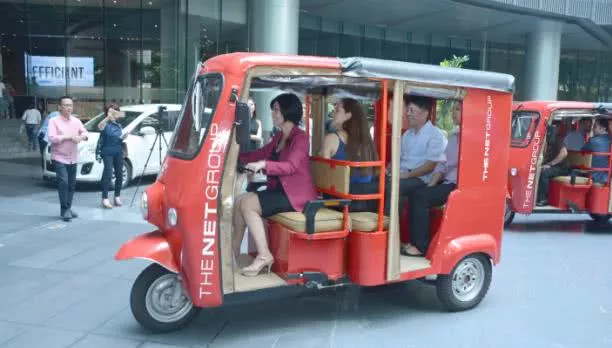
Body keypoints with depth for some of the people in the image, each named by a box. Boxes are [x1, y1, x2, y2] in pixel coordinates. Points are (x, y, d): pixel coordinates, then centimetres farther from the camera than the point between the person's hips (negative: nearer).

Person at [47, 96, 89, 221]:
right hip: (59, 158, -6)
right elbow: (52, 138, -17)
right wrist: (69, 137, -20)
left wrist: (81, 137, -11)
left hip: (72, 159, 6)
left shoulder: (76, 121, 9)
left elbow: (85, 132, 12)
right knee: (63, 183, -15)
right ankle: (64, 210, -7)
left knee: (71, 184, 9)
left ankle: (68, 208, 20)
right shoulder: (54, 121, -8)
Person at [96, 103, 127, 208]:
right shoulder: (106, 124, -7)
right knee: (108, 174, -10)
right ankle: (105, 198, -9)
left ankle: (117, 196, 19)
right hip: (107, 152, -6)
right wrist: (108, 117, -48)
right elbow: (100, 126, -33)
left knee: (119, 174, 8)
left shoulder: (118, 126, 13)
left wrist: (124, 137, 1)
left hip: (118, 152, 6)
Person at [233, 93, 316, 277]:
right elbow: (260, 154, 17)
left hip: (296, 194, -8)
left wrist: (263, 164, -38)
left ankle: (264, 255, -14)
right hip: (280, 189, 9)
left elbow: (291, 166, -26)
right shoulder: (279, 136, 16)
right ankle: (233, 252, 2)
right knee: (239, 202, -5)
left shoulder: (300, 137, -11)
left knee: (248, 204, -20)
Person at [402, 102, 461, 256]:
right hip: (447, 182, 9)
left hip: (458, 185, -9)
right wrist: (430, 185, 3)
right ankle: (415, 241, -4)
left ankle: (421, 246, -13)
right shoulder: (454, 136, 19)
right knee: (416, 195, -9)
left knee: (420, 197, -22)